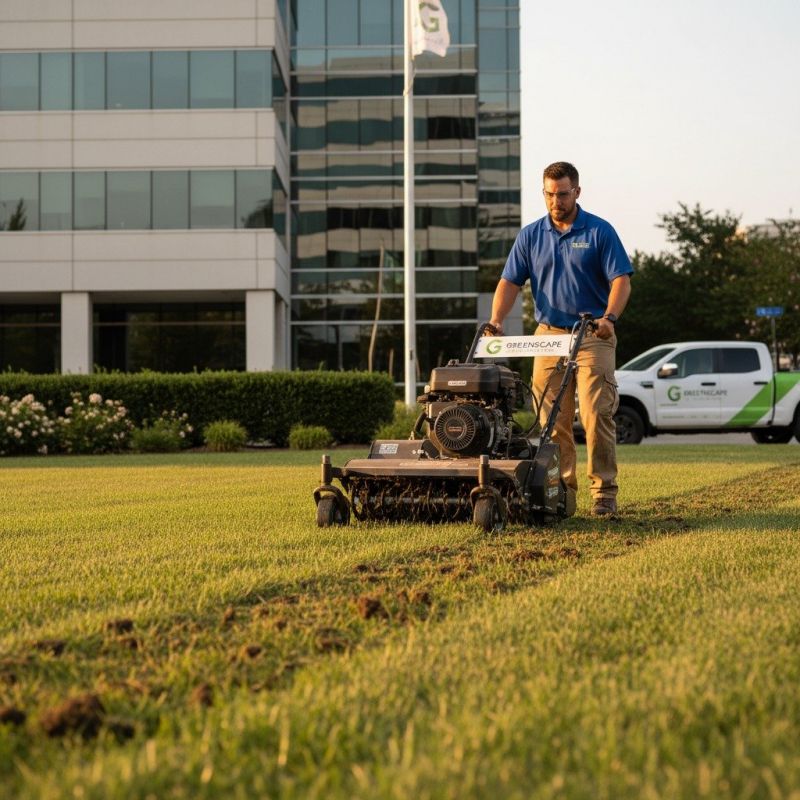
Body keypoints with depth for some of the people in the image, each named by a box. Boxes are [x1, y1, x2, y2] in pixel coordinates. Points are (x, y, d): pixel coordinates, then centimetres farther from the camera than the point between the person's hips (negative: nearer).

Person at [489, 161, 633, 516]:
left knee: (596, 415, -9)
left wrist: (609, 317, -22)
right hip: (549, 334, 3)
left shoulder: (599, 231, 0)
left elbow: (621, 279, -6)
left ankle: (604, 491, -4)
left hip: (593, 337, -3)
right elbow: (510, 281, 7)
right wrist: (496, 321, -8)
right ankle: (561, 488, 9)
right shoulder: (530, 235, 9)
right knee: (552, 419, 2)